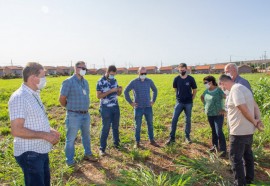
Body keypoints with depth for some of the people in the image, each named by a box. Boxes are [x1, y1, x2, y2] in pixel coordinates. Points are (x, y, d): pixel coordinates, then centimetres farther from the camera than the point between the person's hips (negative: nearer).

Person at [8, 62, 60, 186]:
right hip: (29, 154, -9)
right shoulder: (19, 97, -22)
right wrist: (45, 135, -23)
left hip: (41, 151, 9)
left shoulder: (34, 95, 9)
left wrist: (50, 130, 3)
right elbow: (16, 130, -27)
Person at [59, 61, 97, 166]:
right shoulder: (69, 82, -13)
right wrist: (70, 107, 4)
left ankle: (87, 154, 40)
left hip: (86, 114, 7)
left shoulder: (85, 82, 8)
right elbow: (62, 99, -10)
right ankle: (70, 161, 22)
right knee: (71, 139, 6)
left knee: (86, 135, 21)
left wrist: (85, 107, 12)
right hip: (74, 115, -7)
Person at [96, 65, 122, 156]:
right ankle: (102, 148, 9)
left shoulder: (114, 80, 7)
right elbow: (98, 96, -15)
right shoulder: (101, 82, -10)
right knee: (106, 128, -2)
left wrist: (120, 90, -11)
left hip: (115, 107, 6)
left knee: (116, 127, 15)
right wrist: (110, 91, -22)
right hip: (106, 108, -5)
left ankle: (116, 144, 31)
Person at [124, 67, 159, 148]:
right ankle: (137, 142, 18)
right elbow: (126, 91, -2)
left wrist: (153, 100, 10)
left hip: (148, 107, 3)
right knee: (138, 126, 5)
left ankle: (152, 140, 27)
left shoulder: (149, 81, 2)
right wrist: (130, 102, -4)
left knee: (150, 124, 12)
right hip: (138, 108, -3)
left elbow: (155, 90, 17)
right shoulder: (134, 82, -7)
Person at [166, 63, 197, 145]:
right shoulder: (176, 79, -2)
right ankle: (172, 138, 4)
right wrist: (179, 96, 10)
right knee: (174, 119, -4)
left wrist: (191, 99, 3)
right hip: (179, 102, 0)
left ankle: (187, 137, 24)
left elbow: (194, 90, 5)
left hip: (188, 103, 0)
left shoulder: (191, 79, -5)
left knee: (188, 120, 9)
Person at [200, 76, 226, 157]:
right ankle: (215, 145, 33)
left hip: (218, 115, -7)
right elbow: (202, 97, 24)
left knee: (219, 132, -7)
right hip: (209, 114, 7)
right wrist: (205, 105, 12)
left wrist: (224, 109, -18)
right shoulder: (206, 91, 4)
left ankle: (223, 149, 4)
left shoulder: (219, 90, -17)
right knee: (213, 131, 18)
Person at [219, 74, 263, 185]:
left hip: (239, 131, -10)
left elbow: (244, 109, -24)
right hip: (249, 129, 10)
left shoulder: (235, 89, -20)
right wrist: (257, 119, 4)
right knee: (247, 154, 22)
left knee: (235, 157, 3)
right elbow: (254, 105, 13)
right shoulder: (242, 87, 11)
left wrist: (254, 121, -11)